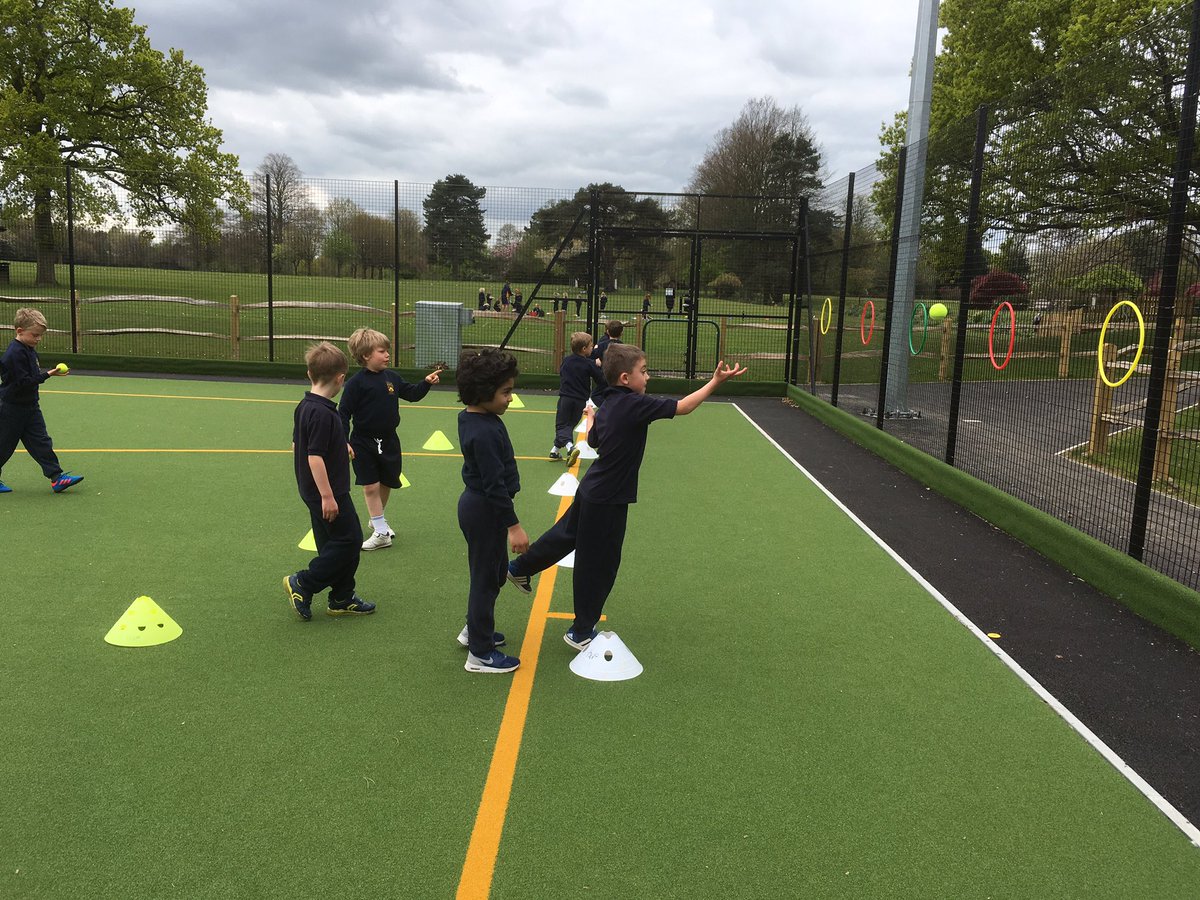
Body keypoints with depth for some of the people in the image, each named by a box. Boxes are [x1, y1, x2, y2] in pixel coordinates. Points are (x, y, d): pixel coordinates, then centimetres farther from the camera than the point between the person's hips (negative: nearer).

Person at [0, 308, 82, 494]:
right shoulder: (15, 354, -22)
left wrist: (49, 372, 7)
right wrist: (47, 374, -29)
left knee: (41, 442, 3)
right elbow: (23, 381, -27)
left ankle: (56, 476, 0)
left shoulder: (29, 350, 8)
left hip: (29, 406, 8)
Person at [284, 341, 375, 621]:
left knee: (333, 545, 16)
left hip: (312, 491, 10)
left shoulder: (303, 407, 7)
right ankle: (302, 584, 5)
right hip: (327, 492, -10)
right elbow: (314, 456, -26)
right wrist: (327, 496, -23)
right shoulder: (323, 413, -23)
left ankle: (342, 599, 24)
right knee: (349, 540, 0)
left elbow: (297, 445, 17)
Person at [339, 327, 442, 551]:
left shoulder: (391, 377, 2)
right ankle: (381, 532, 4)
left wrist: (426, 382, -3)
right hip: (363, 442, -5)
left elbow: (412, 394, 15)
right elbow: (344, 413, -11)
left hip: (388, 440, 5)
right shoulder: (356, 383, -13)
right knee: (371, 486, -3)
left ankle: (378, 519, 39)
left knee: (387, 483, 16)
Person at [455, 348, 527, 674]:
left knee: (495, 571, 24)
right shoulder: (484, 432, -27)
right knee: (486, 578, 3)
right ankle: (480, 654, 17)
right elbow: (495, 484, -25)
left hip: (477, 504, 10)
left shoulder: (471, 417, 2)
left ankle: (475, 630, 42)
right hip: (485, 512, -10)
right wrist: (514, 525, -22)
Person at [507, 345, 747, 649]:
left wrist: (591, 417, 38)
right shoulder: (635, 405, -22)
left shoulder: (607, 407, 2)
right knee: (599, 566, 6)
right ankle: (581, 632, 20)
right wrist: (715, 382, -21)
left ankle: (520, 568, 47)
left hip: (591, 490, 8)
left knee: (566, 534, 29)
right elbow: (682, 407, -25)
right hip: (608, 501, -8)